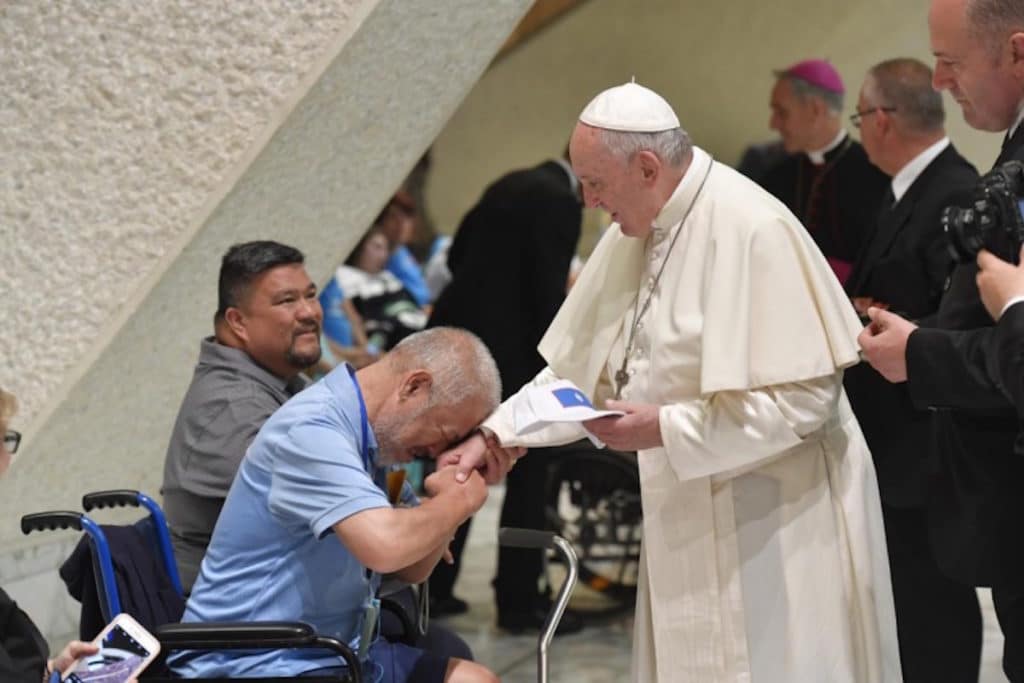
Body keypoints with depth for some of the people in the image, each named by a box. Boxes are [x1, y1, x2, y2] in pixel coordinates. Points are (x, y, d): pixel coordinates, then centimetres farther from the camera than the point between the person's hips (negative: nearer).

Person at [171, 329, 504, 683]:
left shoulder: (370, 436, 10)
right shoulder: (310, 431, -19)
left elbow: (411, 567, 16)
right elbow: (386, 547, -32)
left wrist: (453, 498, -2)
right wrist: (457, 501, -14)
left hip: (335, 652, 10)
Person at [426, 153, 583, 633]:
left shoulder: (512, 185, 12)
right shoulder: (560, 202, -14)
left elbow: (458, 255, 19)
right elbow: (549, 290, -17)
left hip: (459, 335, 9)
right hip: (507, 348, -9)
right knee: (527, 476, 2)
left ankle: (434, 588, 21)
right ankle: (519, 601, 6)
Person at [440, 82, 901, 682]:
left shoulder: (751, 230, -20)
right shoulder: (637, 231, 6)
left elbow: (804, 397, -22)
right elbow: (582, 368, 12)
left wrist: (666, 429, -20)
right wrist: (494, 435, 0)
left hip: (777, 521, -8)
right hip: (693, 515, 8)